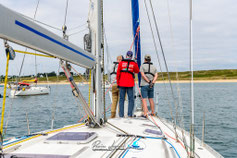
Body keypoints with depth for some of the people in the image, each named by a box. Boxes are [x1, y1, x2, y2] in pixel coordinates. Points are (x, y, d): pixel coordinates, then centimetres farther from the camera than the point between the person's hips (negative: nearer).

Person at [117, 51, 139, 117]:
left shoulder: (121, 63, 2)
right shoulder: (134, 64, 2)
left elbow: (118, 73, 4)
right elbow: (137, 71, 20)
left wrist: (118, 82, 12)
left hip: (122, 84, 1)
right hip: (130, 84, -1)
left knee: (121, 99, 5)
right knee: (131, 99, 5)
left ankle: (121, 114, 3)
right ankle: (130, 114, -1)